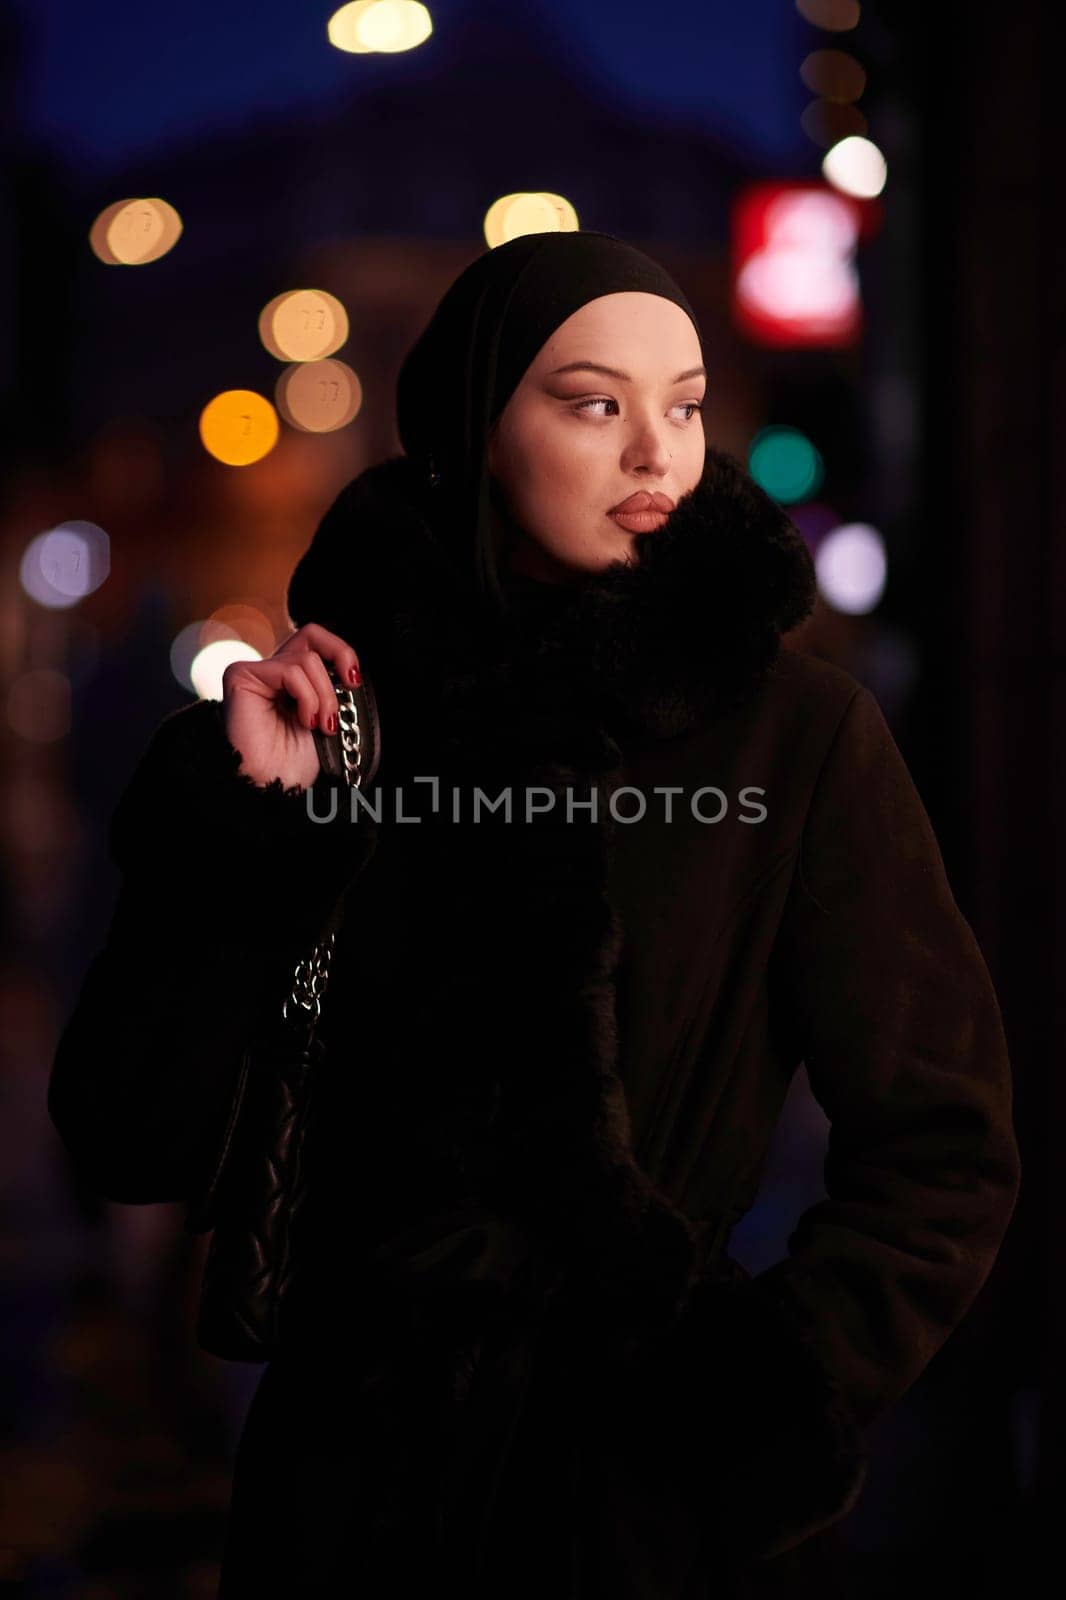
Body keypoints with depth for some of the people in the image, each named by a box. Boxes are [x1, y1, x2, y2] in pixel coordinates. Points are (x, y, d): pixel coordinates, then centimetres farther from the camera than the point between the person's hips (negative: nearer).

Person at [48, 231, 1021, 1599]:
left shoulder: (801, 734, -7)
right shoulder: (341, 716, -1)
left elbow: (940, 1151, -6)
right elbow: (130, 1147, -4)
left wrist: (760, 1420, -15)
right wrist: (236, 815, -14)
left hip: (662, 1486, -2)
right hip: (352, 1470, 2)